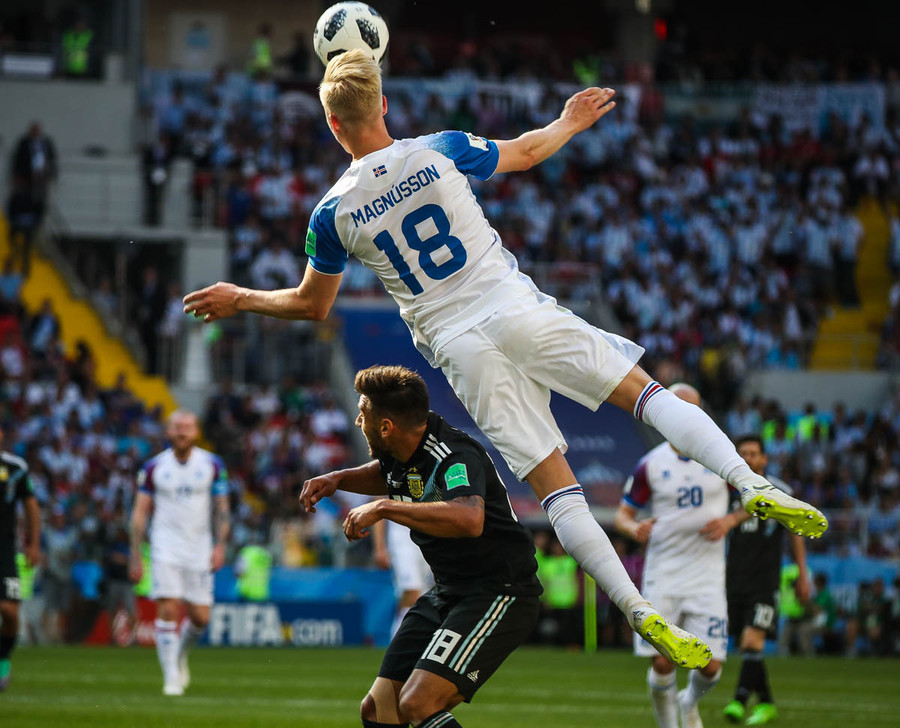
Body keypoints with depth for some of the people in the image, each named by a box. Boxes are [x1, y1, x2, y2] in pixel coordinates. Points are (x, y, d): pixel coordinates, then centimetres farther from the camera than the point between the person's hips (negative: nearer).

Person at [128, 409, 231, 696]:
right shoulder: (154, 467, 1)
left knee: (200, 617, 0)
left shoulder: (212, 465, 2)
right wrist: (135, 556, -1)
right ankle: (171, 676, -8)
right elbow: (140, 512, 4)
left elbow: (222, 509, 6)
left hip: (199, 548, 1)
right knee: (168, 608, -15)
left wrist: (220, 546, -7)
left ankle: (180, 654, 31)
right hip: (166, 546, -1)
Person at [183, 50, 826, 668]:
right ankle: (753, 487, -15)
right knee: (646, 393, 5)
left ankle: (644, 617, -12)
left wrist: (238, 300, 30)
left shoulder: (334, 213, 1)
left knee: (557, 492, -1)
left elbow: (313, 305, 14)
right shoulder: (439, 151, 2)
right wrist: (572, 121, 40)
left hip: (459, 349, 0)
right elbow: (527, 151, 20)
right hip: (515, 308, 0)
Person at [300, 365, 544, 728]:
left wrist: (383, 508, -39)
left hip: (499, 594, -9)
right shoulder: (400, 452, 2)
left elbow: (469, 520, -46)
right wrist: (339, 479, 9)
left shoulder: (455, 455, -24)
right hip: (447, 594, 9)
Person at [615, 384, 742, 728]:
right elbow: (623, 513, 8)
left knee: (711, 666, -7)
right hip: (663, 572, 0)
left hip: (707, 572, 0)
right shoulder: (651, 465, 1)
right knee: (662, 663, -8)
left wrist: (730, 521, -7)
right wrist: (635, 528, -15)